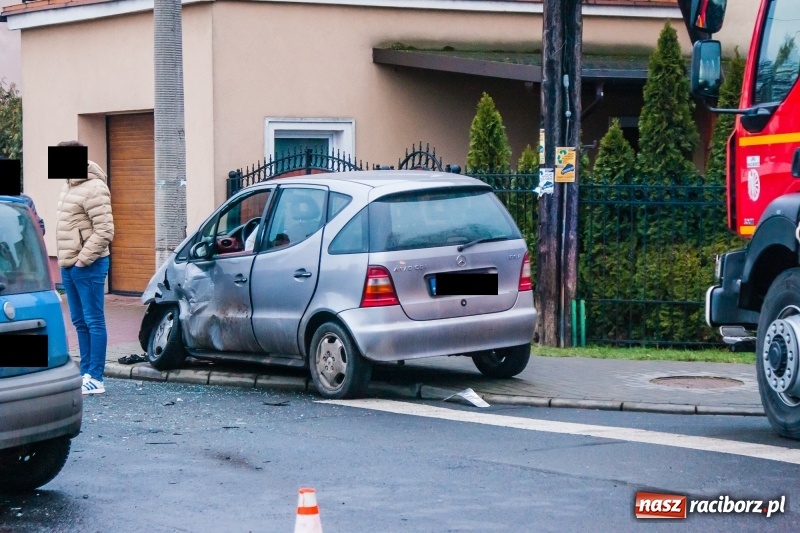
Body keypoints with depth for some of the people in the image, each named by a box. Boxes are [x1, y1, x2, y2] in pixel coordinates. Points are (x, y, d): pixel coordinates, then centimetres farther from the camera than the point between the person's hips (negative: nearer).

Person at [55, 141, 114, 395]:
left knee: (93, 321, -5)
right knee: (80, 322, 13)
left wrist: (83, 259, -18)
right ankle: (86, 373, 19)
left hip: (87, 266, -9)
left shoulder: (93, 188, -15)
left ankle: (95, 378, -4)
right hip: (68, 266, 9)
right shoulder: (69, 186, 15)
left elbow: (104, 231, -19)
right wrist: (64, 259, 12)